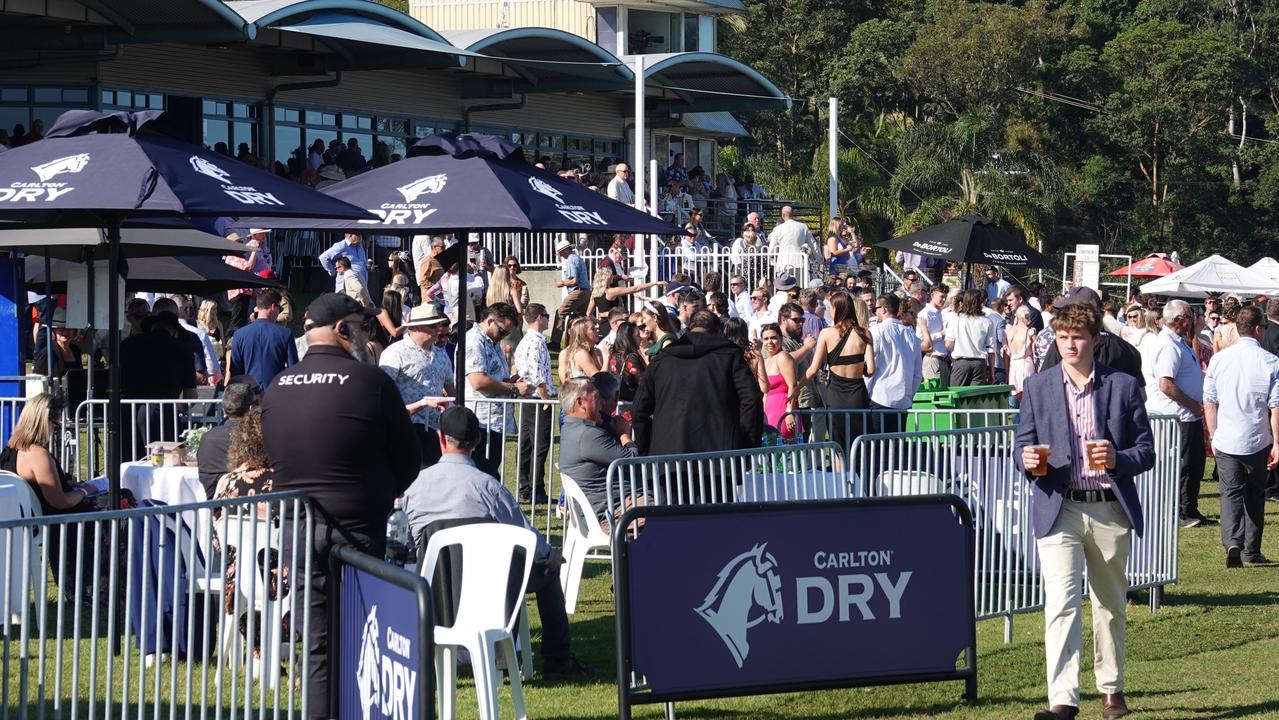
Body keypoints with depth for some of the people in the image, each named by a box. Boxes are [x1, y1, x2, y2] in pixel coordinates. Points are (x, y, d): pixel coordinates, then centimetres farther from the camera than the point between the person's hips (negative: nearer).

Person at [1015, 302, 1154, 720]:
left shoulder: (1123, 386, 4)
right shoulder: (1037, 387, 6)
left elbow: (1146, 451, 4)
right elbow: (1022, 445, 9)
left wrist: (1117, 460, -17)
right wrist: (1030, 461, -15)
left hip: (1110, 510, 1)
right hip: (1058, 509, -1)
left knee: (1111, 605, 14)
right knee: (1061, 602, -15)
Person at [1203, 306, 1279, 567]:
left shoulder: (1219, 359, -1)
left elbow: (1209, 403, 4)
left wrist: (1213, 437, 14)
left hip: (1226, 442, 1)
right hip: (1258, 442, -1)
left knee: (1231, 493, 2)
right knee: (1255, 495, 14)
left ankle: (1232, 542, -20)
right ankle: (1251, 551, 20)